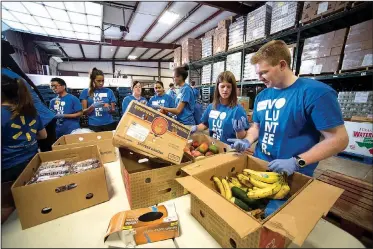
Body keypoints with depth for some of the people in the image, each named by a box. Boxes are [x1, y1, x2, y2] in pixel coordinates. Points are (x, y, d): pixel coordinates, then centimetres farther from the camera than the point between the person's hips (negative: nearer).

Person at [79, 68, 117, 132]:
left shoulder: (109, 91, 4)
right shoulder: (86, 92, 4)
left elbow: (113, 110, 7)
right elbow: (84, 112, 3)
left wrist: (109, 108, -15)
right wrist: (93, 106, -15)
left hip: (109, 124, 0)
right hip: (93, 125, 0)